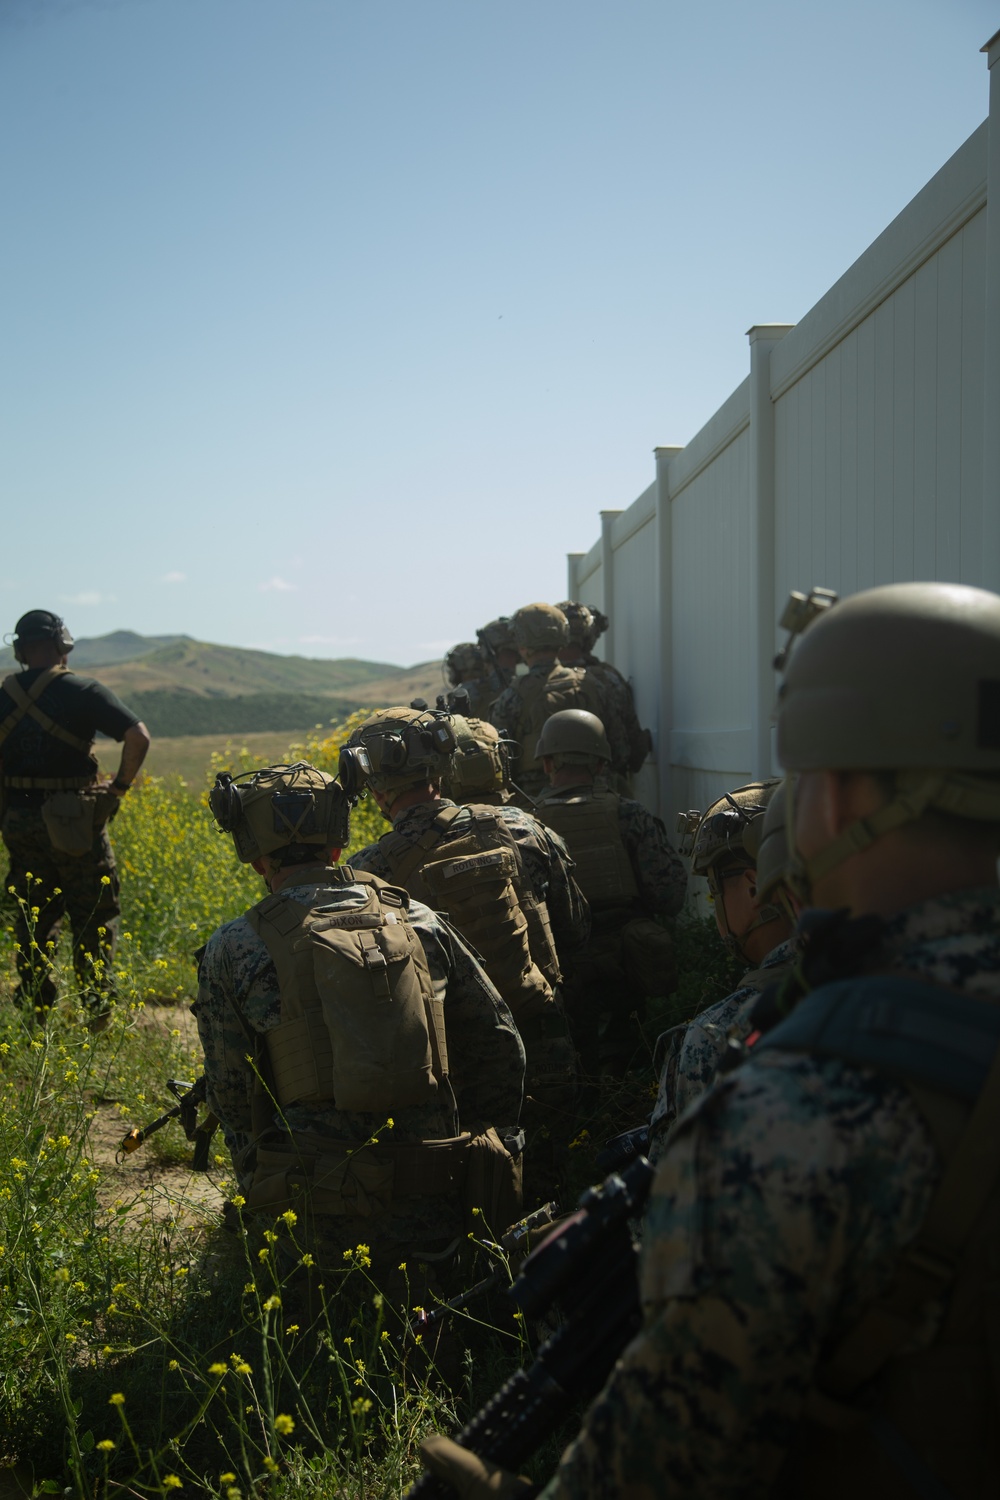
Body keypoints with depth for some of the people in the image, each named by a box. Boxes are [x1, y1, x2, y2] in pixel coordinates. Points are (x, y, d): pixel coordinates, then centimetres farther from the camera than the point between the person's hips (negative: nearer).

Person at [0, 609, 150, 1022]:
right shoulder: (83, 692, -10)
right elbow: (138, 737, -19)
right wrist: (120, 786, -6)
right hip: (74, 824, -4)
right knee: (95, 919, 6)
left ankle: (35, 1009, 21)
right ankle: (98, 1011, 8)